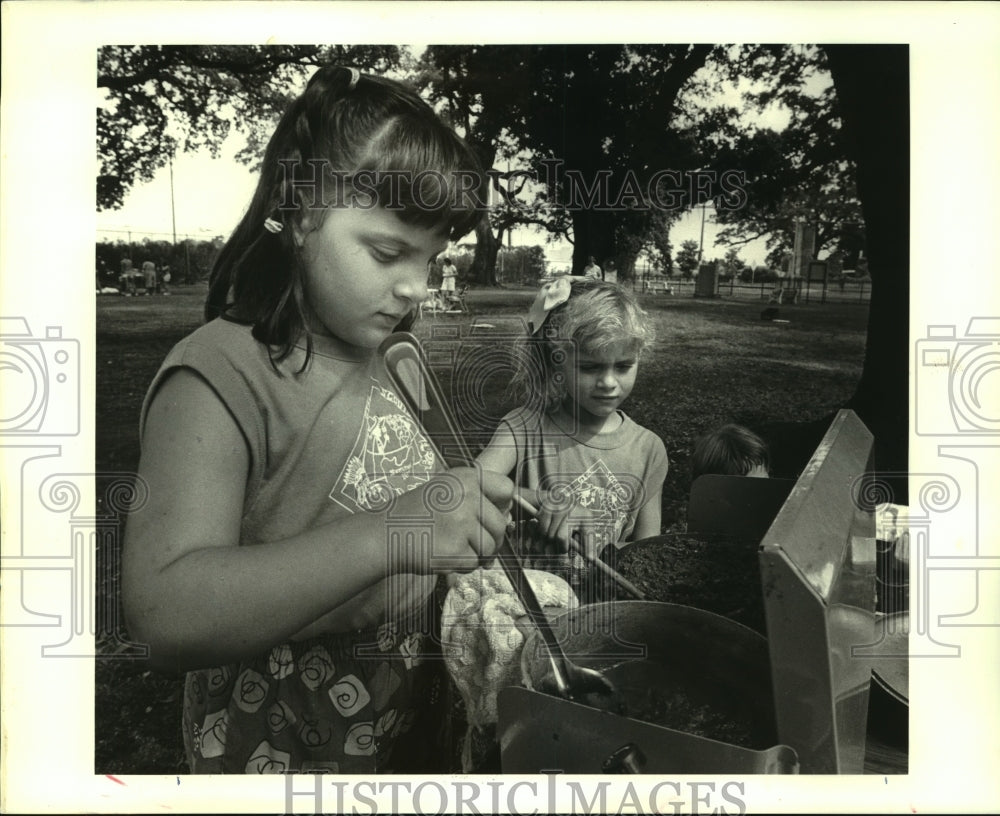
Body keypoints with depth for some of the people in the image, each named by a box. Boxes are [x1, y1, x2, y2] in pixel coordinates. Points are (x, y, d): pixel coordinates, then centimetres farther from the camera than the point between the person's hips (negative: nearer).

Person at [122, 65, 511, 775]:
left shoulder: (391, 357, 0)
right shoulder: (220, 377, -22)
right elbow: (164, 617, -32)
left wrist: (478, 508, -4)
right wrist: (387, 536, -42)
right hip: (279, 762, -7)